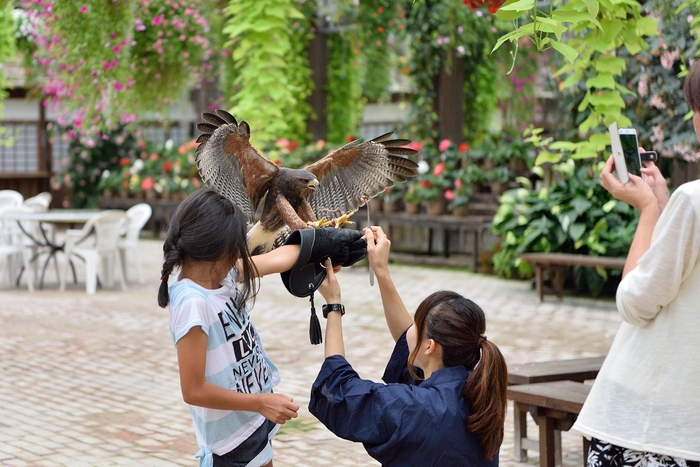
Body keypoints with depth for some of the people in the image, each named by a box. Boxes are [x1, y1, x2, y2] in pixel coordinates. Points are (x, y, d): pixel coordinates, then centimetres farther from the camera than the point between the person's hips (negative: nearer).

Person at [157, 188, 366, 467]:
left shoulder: (220, 275, -4)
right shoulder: (192, 304, -28)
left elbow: (275, 259, 13)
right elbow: (194, 390, -26)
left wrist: (320, 242, 21)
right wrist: (260, 403, -22)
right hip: (232, 440, -9)